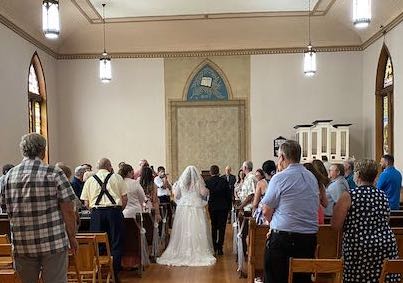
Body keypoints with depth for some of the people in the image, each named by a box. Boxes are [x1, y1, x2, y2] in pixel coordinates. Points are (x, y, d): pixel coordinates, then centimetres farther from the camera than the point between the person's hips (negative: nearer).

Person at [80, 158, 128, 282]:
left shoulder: (89, 181, 12)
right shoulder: (117, 177, 7)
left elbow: (86, 203, 8)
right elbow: (125, 198, 3)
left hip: (96, 212, 2)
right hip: (114, 211, -1)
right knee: (115, 243, 6)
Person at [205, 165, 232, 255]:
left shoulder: (207, 182, -8)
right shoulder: (224, 181, -9)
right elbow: (229, 195, -5)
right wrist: (229, 206, 4)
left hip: (212, 207, 1)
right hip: (223, 207, -1)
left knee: (214, 227, 15)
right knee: (222, 228, 5)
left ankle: (214, 248, 18)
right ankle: (220, 248, 3)